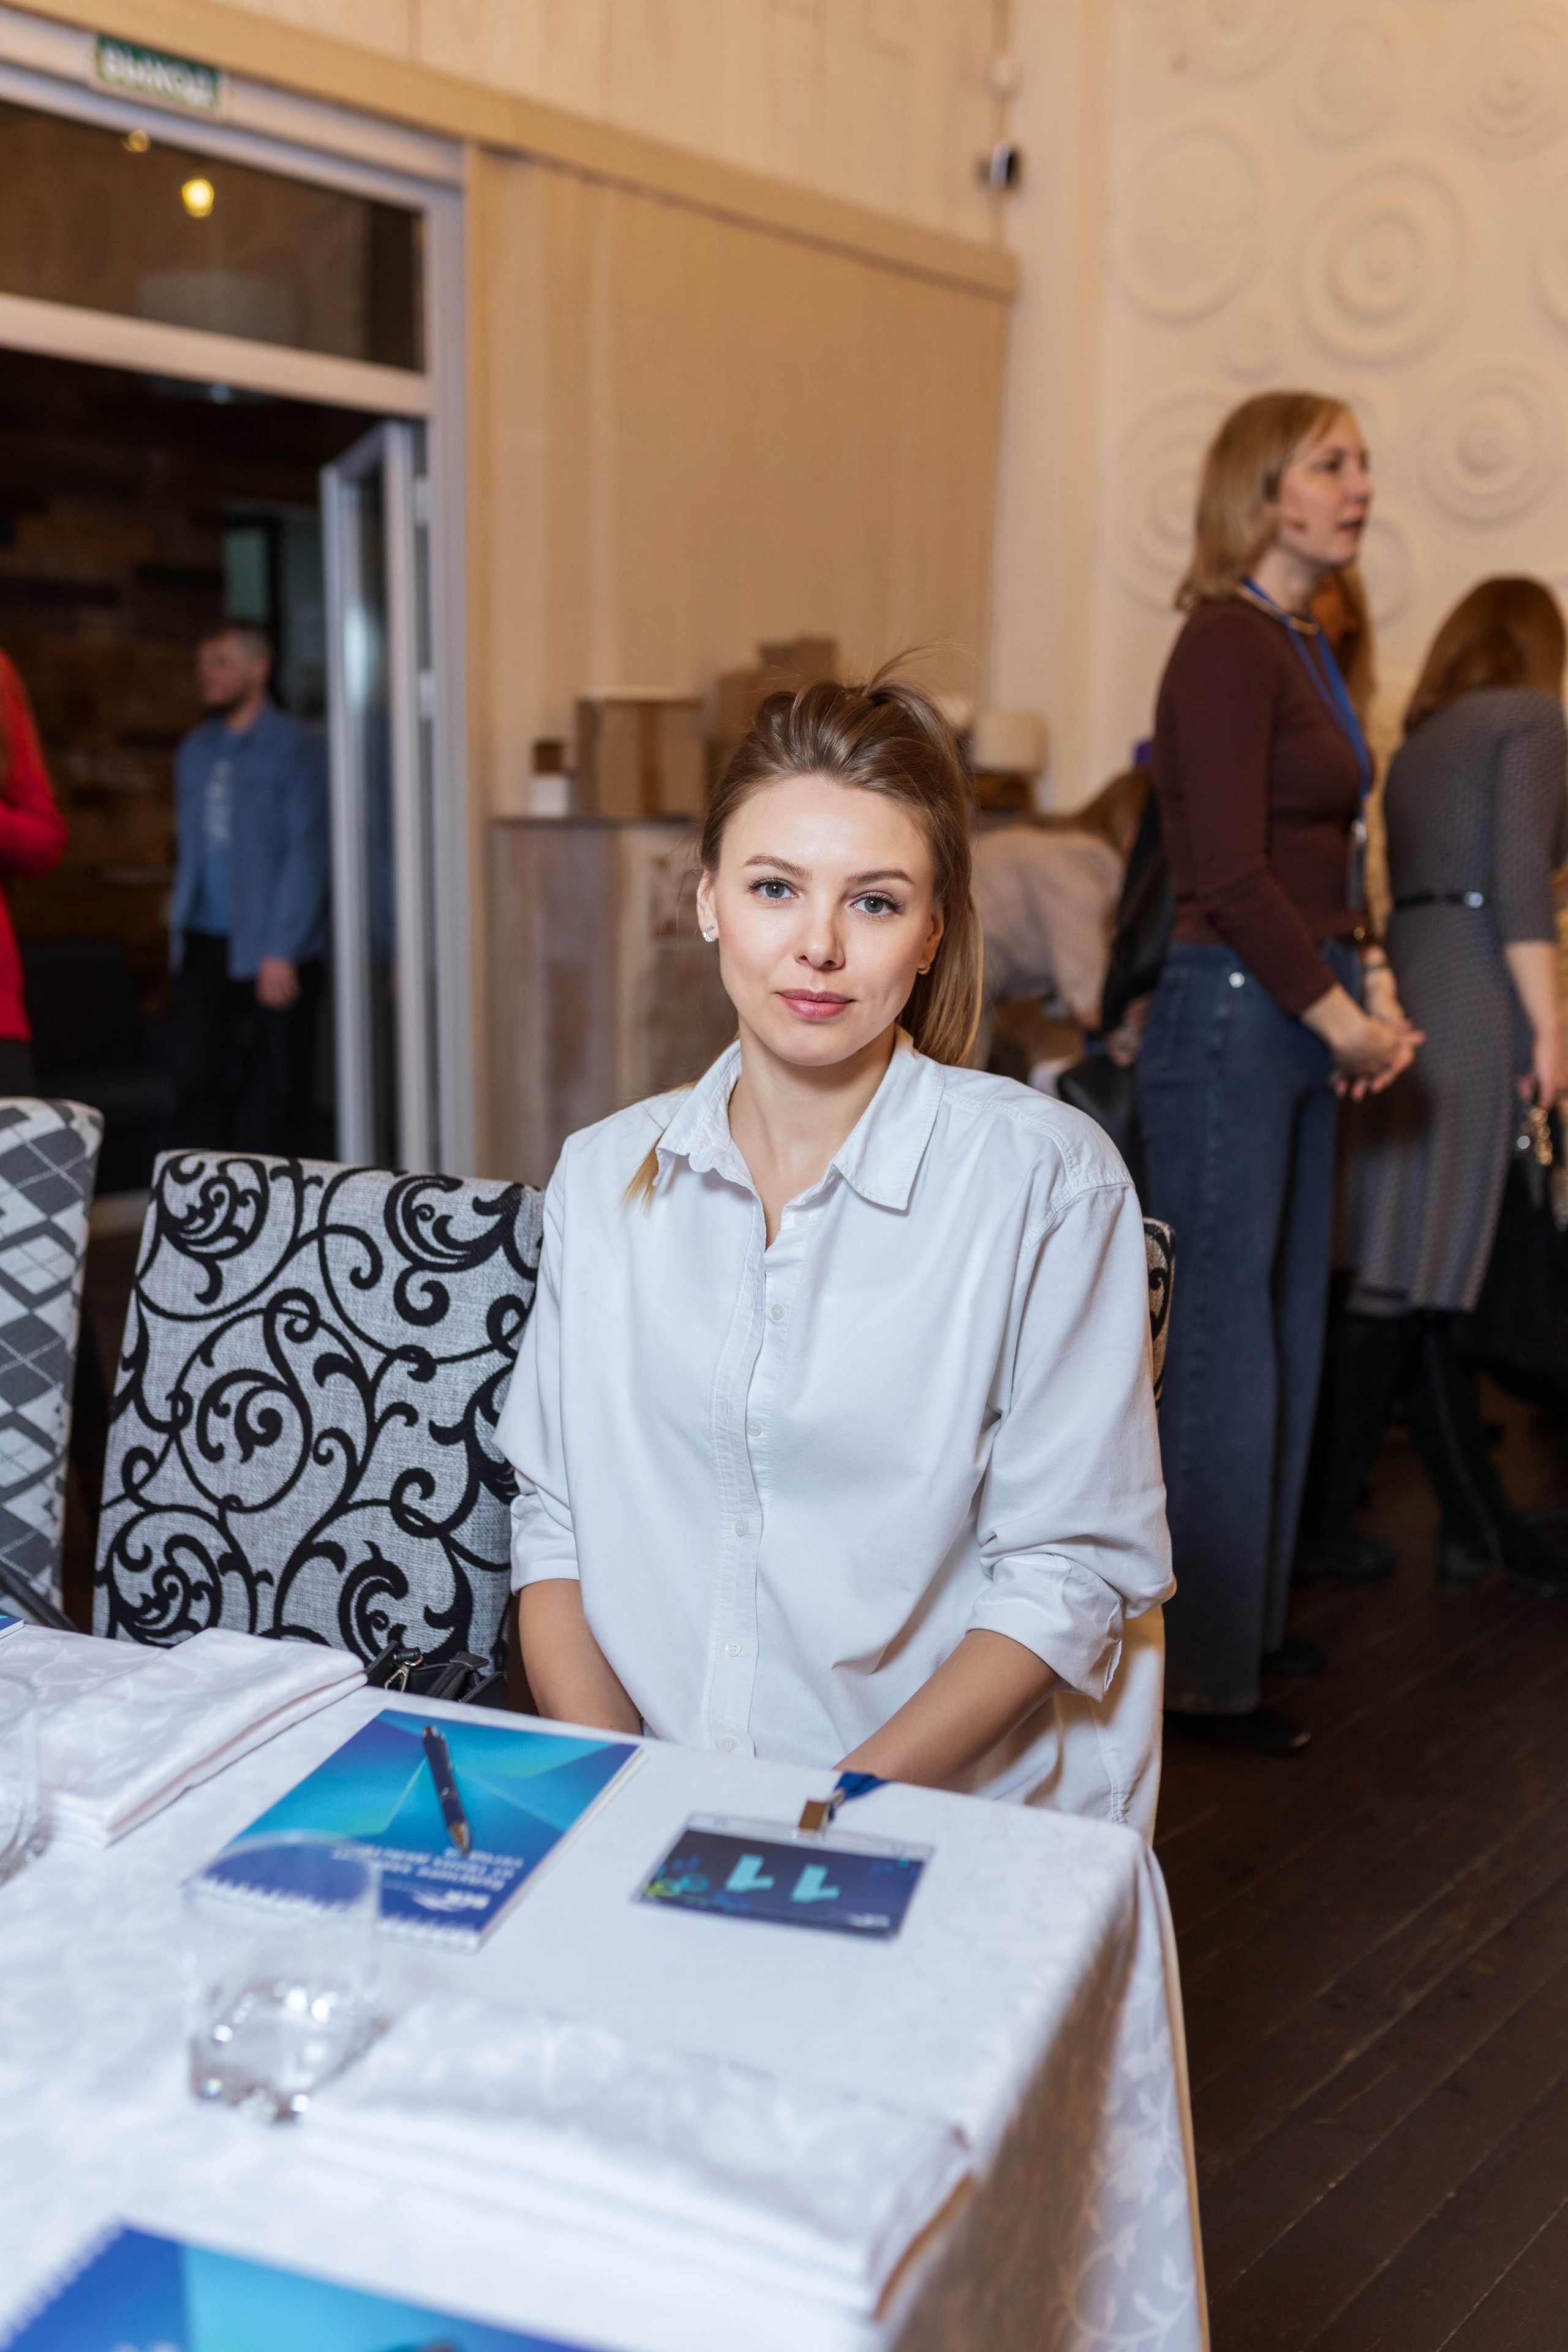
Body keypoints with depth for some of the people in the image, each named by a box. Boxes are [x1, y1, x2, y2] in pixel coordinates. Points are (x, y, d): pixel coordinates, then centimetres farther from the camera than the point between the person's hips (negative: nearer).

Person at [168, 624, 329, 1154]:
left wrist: (282, 951, -14)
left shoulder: (292, 746, -3)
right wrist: (180, 918, 11)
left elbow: (306, 853, -9)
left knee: (271, 1090, 0)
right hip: (204, 946, 5)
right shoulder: (196, 751, 16)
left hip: (272, 951, -5)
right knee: (199, 1080, -2)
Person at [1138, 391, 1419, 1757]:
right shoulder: (1227, 645, -12)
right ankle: (1204, 1672, 10)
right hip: (1231, 1017, -9)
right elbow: (1232, 876, -19)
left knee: (1285, 1335, 16)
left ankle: (1251, 1615, 30)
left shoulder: (1308, 649, 16)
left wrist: (1372, 988, 5)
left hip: (1299, 1020, 9)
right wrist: (1341, 1017, -13)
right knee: (1223, 1349, -2)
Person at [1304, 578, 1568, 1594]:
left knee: (1431, 1275, 6)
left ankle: (1480, 1522, 12)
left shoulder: (1423, 738, 23)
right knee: (1419, 1273, -5)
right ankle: (1322, 1508, -2)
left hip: (1405, 990, 8)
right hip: (1476, 1003, -8)